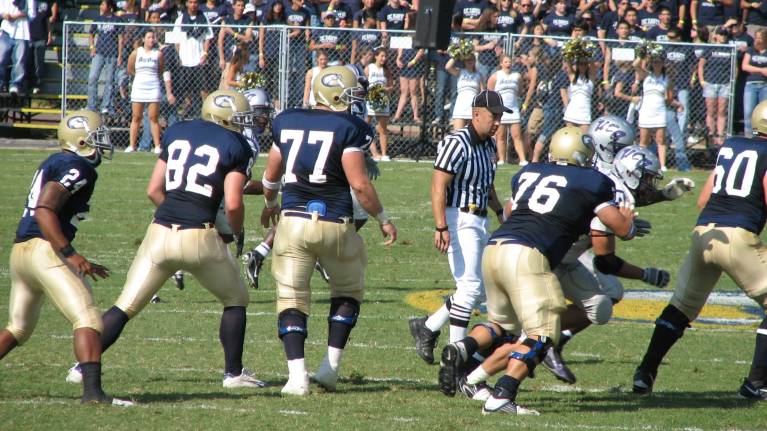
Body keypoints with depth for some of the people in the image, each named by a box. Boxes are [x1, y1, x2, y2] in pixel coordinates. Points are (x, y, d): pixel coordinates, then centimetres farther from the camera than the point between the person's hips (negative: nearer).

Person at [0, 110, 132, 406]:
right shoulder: (76, 168, -9)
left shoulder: (54, 164, 21)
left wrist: (80, 265, 26)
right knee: (87, 319, -13)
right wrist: (70, 254, -25)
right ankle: (92, 391, -28)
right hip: (44, 250, -10)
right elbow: (44, 211, -20)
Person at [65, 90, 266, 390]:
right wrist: (237, 234, 12)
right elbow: (232, 204, -7)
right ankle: (233, 371, 16)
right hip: (200, 238, -4)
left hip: (161, 232, 4)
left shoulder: (176, 132, 15)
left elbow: (153, 191, 15)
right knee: (235, 300, 20)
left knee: (126, 306, 12)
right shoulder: (236, 147, 1)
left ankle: (84, 365, 6)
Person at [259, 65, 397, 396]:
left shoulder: (286, 122, 9)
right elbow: (359, 185, -13)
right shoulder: (348, 128, -8)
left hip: (293, 219, 3)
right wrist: (383, 219, 2)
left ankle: (297, 375, -7)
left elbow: (270, 176, 20)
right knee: (347, 293, 19)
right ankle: (331, 366, 12)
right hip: (334, 223, -3)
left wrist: (271, 204, 41)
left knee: (292, 299, 6)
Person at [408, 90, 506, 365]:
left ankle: (427, 327, 21)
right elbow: (438, 187, -19)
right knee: (471, 286, -12)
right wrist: (441, 228, -25)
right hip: (459, 220, -9)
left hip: (479, 222, 9)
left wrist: (501, 212, 17)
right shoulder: (458, 144, -15)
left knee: (476, 290, 10)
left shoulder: (489, 145, 12)